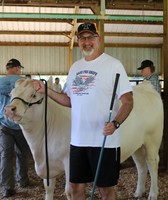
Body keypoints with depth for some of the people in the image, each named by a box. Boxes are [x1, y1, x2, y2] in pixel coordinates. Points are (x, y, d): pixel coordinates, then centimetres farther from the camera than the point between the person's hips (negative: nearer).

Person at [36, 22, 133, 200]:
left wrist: (115, 123, -28)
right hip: (77, 140, 6)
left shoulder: (113, 64, -7)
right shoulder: (75, 67, 12)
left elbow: (128, 101, -11)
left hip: (105, 140, -5)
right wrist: (46, 91, 6)